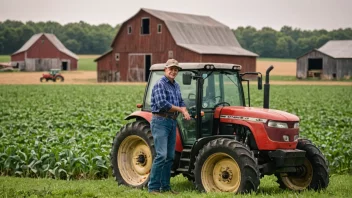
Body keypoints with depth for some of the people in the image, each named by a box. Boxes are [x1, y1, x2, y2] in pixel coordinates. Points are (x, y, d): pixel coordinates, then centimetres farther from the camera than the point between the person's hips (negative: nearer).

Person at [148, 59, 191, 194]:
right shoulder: (160, 84, -10)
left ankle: (165, 186, 15)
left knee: (170, 156, 9)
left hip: (172, 122, 9)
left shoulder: (176, 86, 17)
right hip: (160, 122, -9)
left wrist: (185, 112, -1)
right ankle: (153, 187, -11)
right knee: (161, 155, -15)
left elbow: (181, 102, 22)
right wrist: (180, 109, -12)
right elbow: (162, 104, -21)